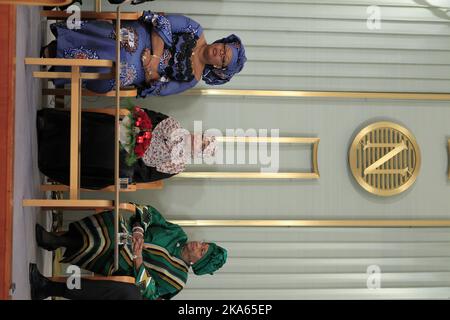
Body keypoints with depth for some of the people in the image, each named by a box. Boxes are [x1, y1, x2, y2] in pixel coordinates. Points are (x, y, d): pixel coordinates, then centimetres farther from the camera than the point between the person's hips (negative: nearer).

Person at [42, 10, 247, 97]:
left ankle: (56, 51, -11)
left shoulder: (193, 78, 3)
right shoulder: (196, 32, 1)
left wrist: (152, 70, -18)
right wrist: (157, 56, -18)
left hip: (135, 68, 0)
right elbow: (163, 24, -9)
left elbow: (158, 89, -1)